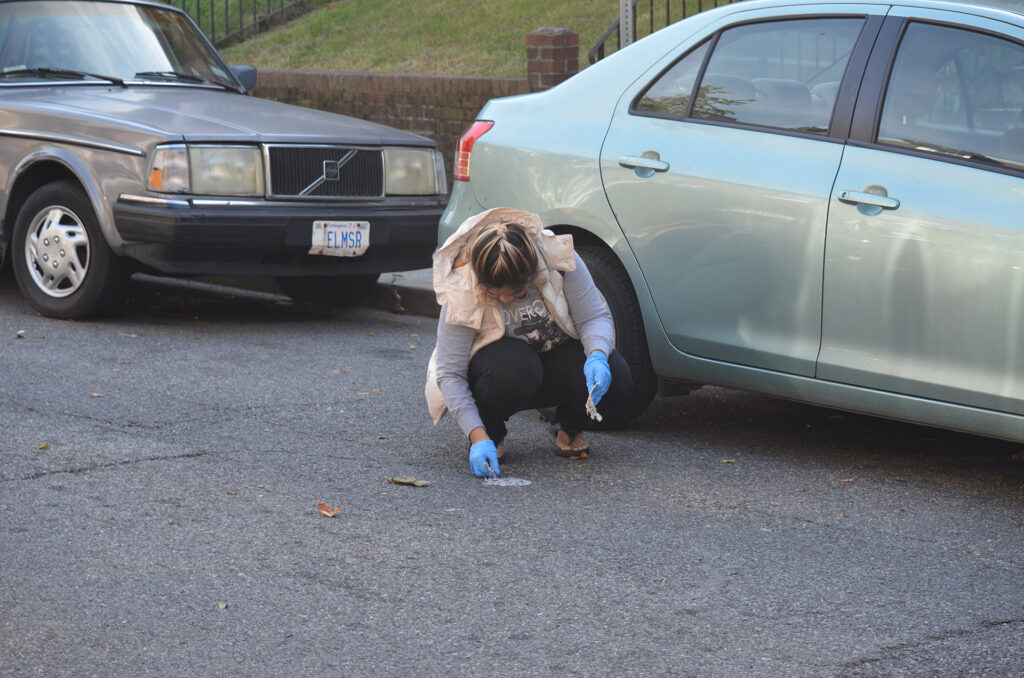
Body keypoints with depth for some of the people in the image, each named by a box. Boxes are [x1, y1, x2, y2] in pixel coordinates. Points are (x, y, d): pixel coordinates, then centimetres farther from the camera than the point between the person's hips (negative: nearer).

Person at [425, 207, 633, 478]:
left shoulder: (559, 260, -25)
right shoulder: (461, 293, -28)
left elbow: (595, 317, -17)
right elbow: (449, 374, -26)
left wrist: (598, 355, -40)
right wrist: (478, 436, -37)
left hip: (557, 359, 2)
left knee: (616, 379, -28)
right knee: (513, 365, -39)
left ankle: (570, 427, 5)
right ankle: (492, 432, -7)